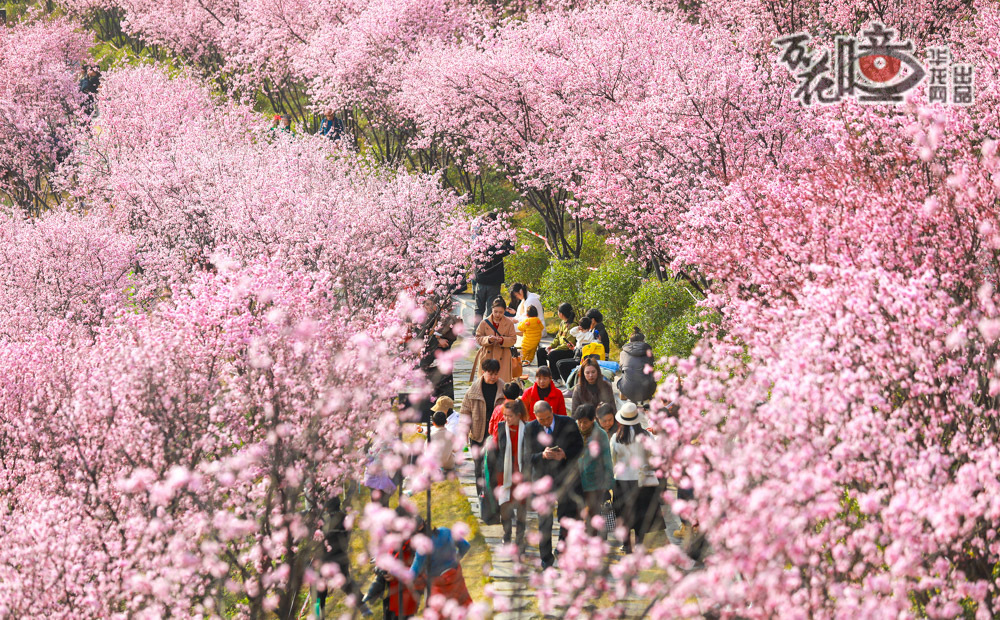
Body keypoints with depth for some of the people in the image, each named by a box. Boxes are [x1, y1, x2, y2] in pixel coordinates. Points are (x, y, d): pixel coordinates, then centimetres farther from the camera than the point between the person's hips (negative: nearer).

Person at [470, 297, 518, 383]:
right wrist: (488, 339, -18)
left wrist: (502, 340, -17)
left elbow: (513, 340, 2)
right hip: (487, 357, 1)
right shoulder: (485, 322, 2)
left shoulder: (509, 323, 2)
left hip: (502, 358, -1)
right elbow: (478, 338, 2)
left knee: (502, 382, -8)